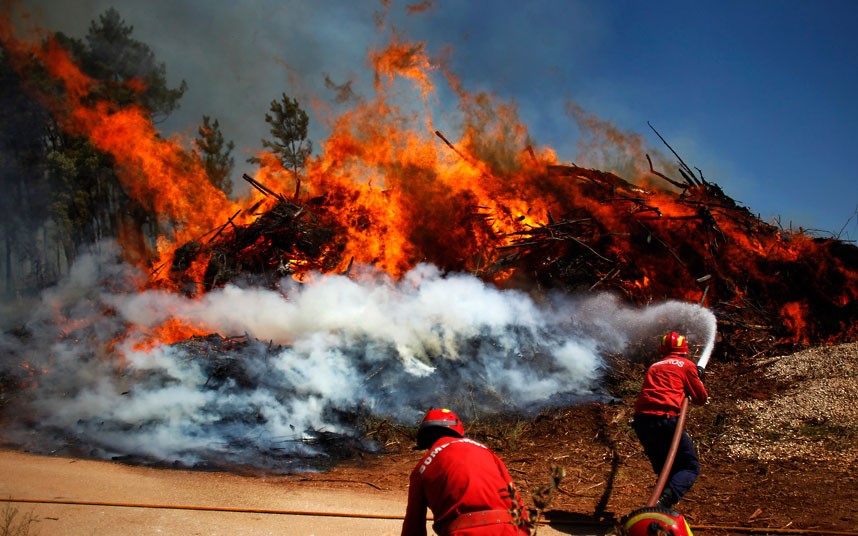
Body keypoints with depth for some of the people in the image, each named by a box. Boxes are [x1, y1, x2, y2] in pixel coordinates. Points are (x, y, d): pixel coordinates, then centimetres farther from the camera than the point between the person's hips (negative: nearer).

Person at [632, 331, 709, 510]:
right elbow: (701, 398, 15)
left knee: (663, 469, 22)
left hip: (641, 421, 6)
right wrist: (698, 379, 33)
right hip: (665, 420, -6)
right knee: (691, 467, 2)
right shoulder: (686, 365, 11)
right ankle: (665, 499, -24)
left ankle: (661, 503, 6)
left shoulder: (654, 367, 26)